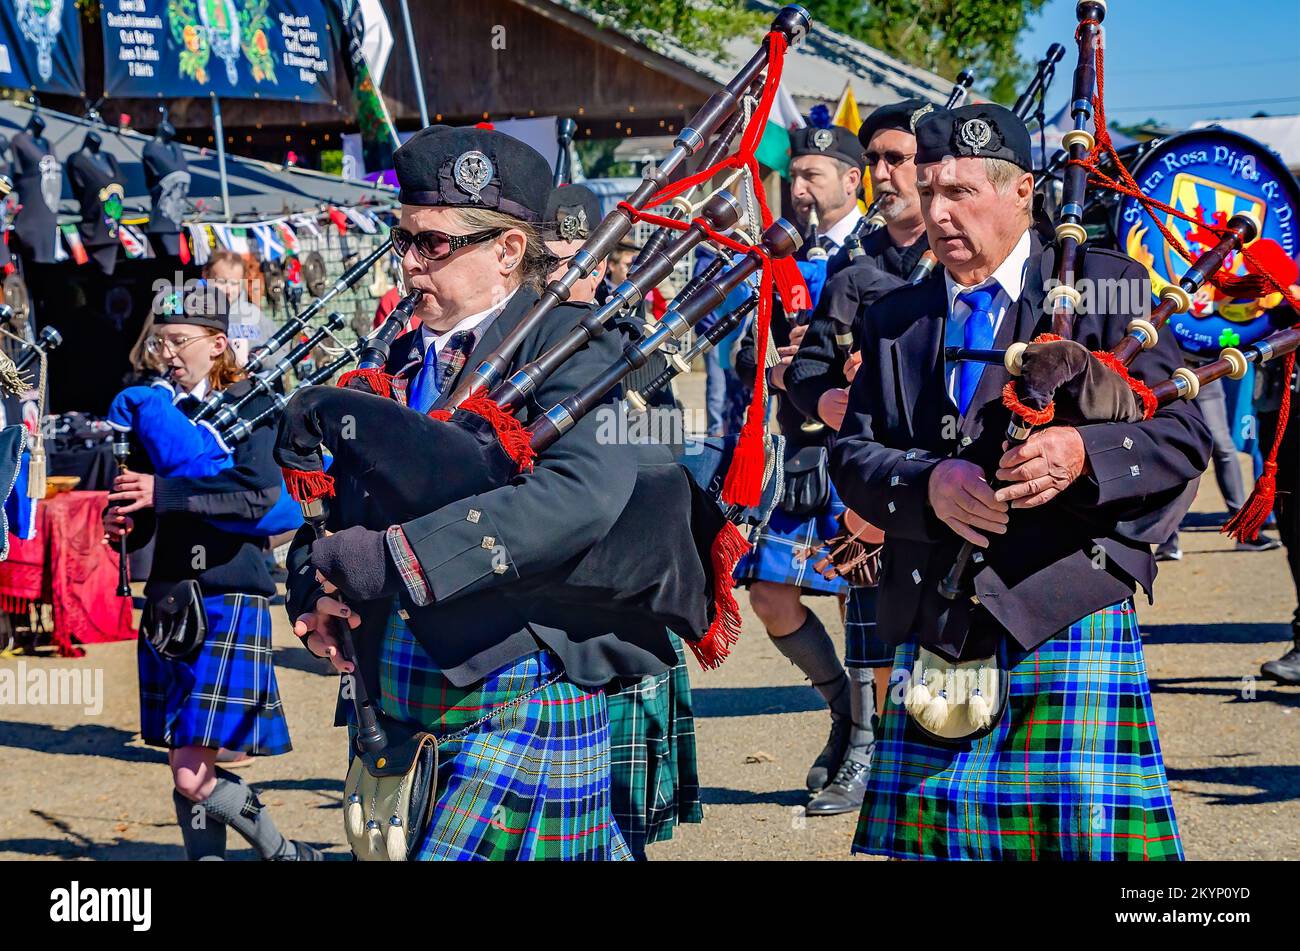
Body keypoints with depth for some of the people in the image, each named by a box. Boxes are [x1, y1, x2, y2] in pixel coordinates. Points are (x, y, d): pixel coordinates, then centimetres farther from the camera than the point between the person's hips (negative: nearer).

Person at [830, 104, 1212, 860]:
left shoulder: (1109, 288, 3)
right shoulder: (896, 322, 15)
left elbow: (1185, 434, -2)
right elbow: (854, 455, 8)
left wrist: (1084, 453, -21)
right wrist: (928, 484, -14)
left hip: (1069, 620, -4)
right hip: (935, 635, 4)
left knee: (1089, 834, -7)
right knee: (933, 838, 3)